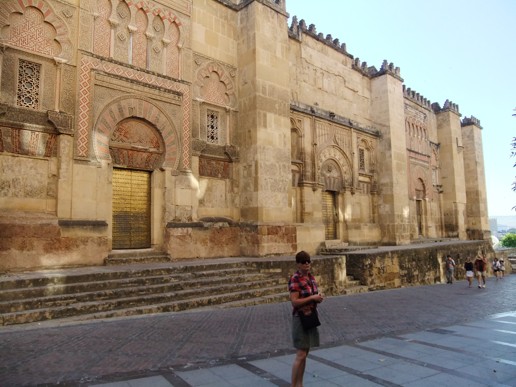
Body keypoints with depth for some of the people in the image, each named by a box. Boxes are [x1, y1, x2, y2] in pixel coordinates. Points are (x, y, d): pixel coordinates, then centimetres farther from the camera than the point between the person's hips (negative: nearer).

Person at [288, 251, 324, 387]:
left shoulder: (311, 277, 7)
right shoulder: (295, 279, -17)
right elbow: (294, 302, -21)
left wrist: (319, 297, -4)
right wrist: (312, 298, -21)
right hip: (301, 318, -8)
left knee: (305, 354, 14)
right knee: (301, 355, -4)